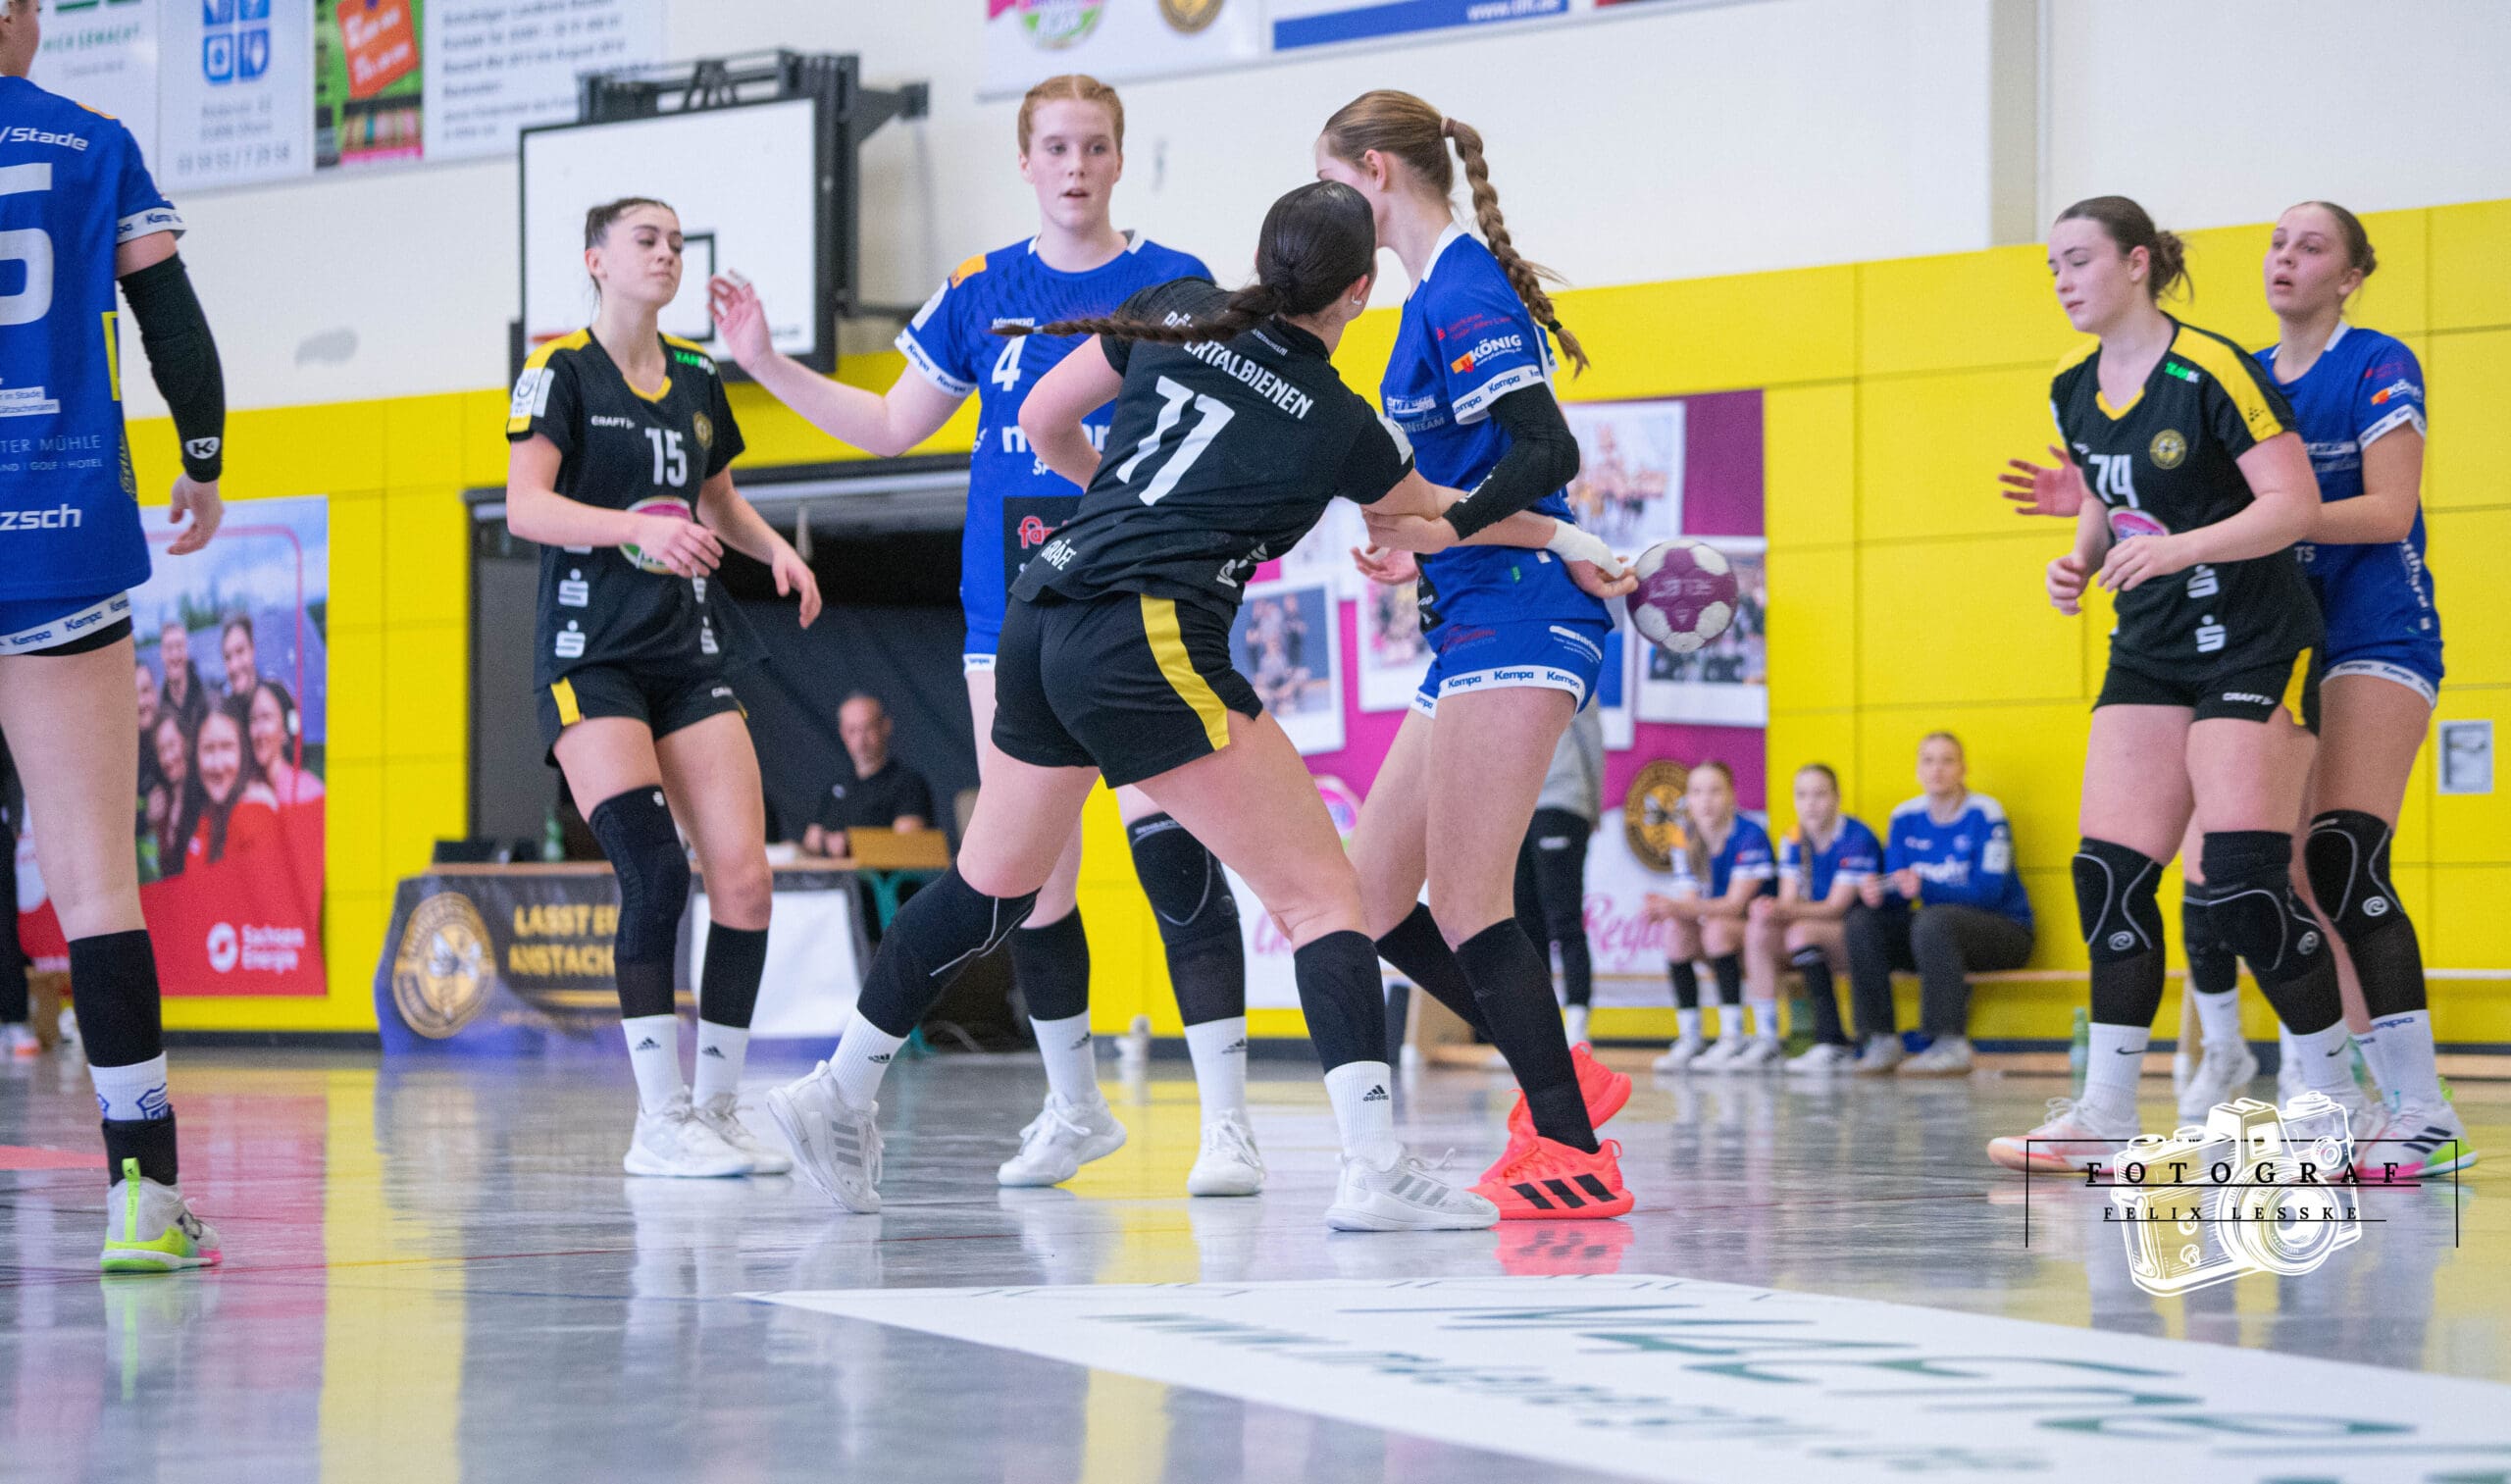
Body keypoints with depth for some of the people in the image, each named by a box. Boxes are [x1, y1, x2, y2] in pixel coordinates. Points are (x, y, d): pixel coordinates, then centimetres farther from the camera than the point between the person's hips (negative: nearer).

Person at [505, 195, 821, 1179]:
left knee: (743, 877, -7)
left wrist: (775, 549, 7)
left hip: (693, 647, 6)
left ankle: (718, 1109, 4)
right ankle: (660, 1123, -13)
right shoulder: (561, 371, -3)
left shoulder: (697, 380, 14)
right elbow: (526, 507, -15)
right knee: (655, 869, -19)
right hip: (592, 650, -6)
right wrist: (637, 526, -29)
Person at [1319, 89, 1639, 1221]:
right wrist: (1421, 554, 23)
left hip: (1515, 620, -10)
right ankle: (1562, 1084, 15)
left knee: (1466, 905, -12)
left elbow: (1546, 453, -21)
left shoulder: (1460, 292, -12)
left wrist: (1445, 531, -28)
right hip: (1477, 628, 10)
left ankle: (1572, 1152, -11)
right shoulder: (1438, 294, 18)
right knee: (1373, 895, 10)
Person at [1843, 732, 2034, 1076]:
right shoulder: (1905, 818, 3)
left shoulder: (1984, 814, -13)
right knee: (1863, 922, -15)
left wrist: (1925, 887, -35)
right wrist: (1878, 894, -24)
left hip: (2005, 931, -6)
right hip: (1940, 932, 6)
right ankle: (1882, 1041, -16)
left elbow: (1988, 891, -21)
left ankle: (1951, 1045, -36)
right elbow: (1898, 898, 2)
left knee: (1933, 921, -35)